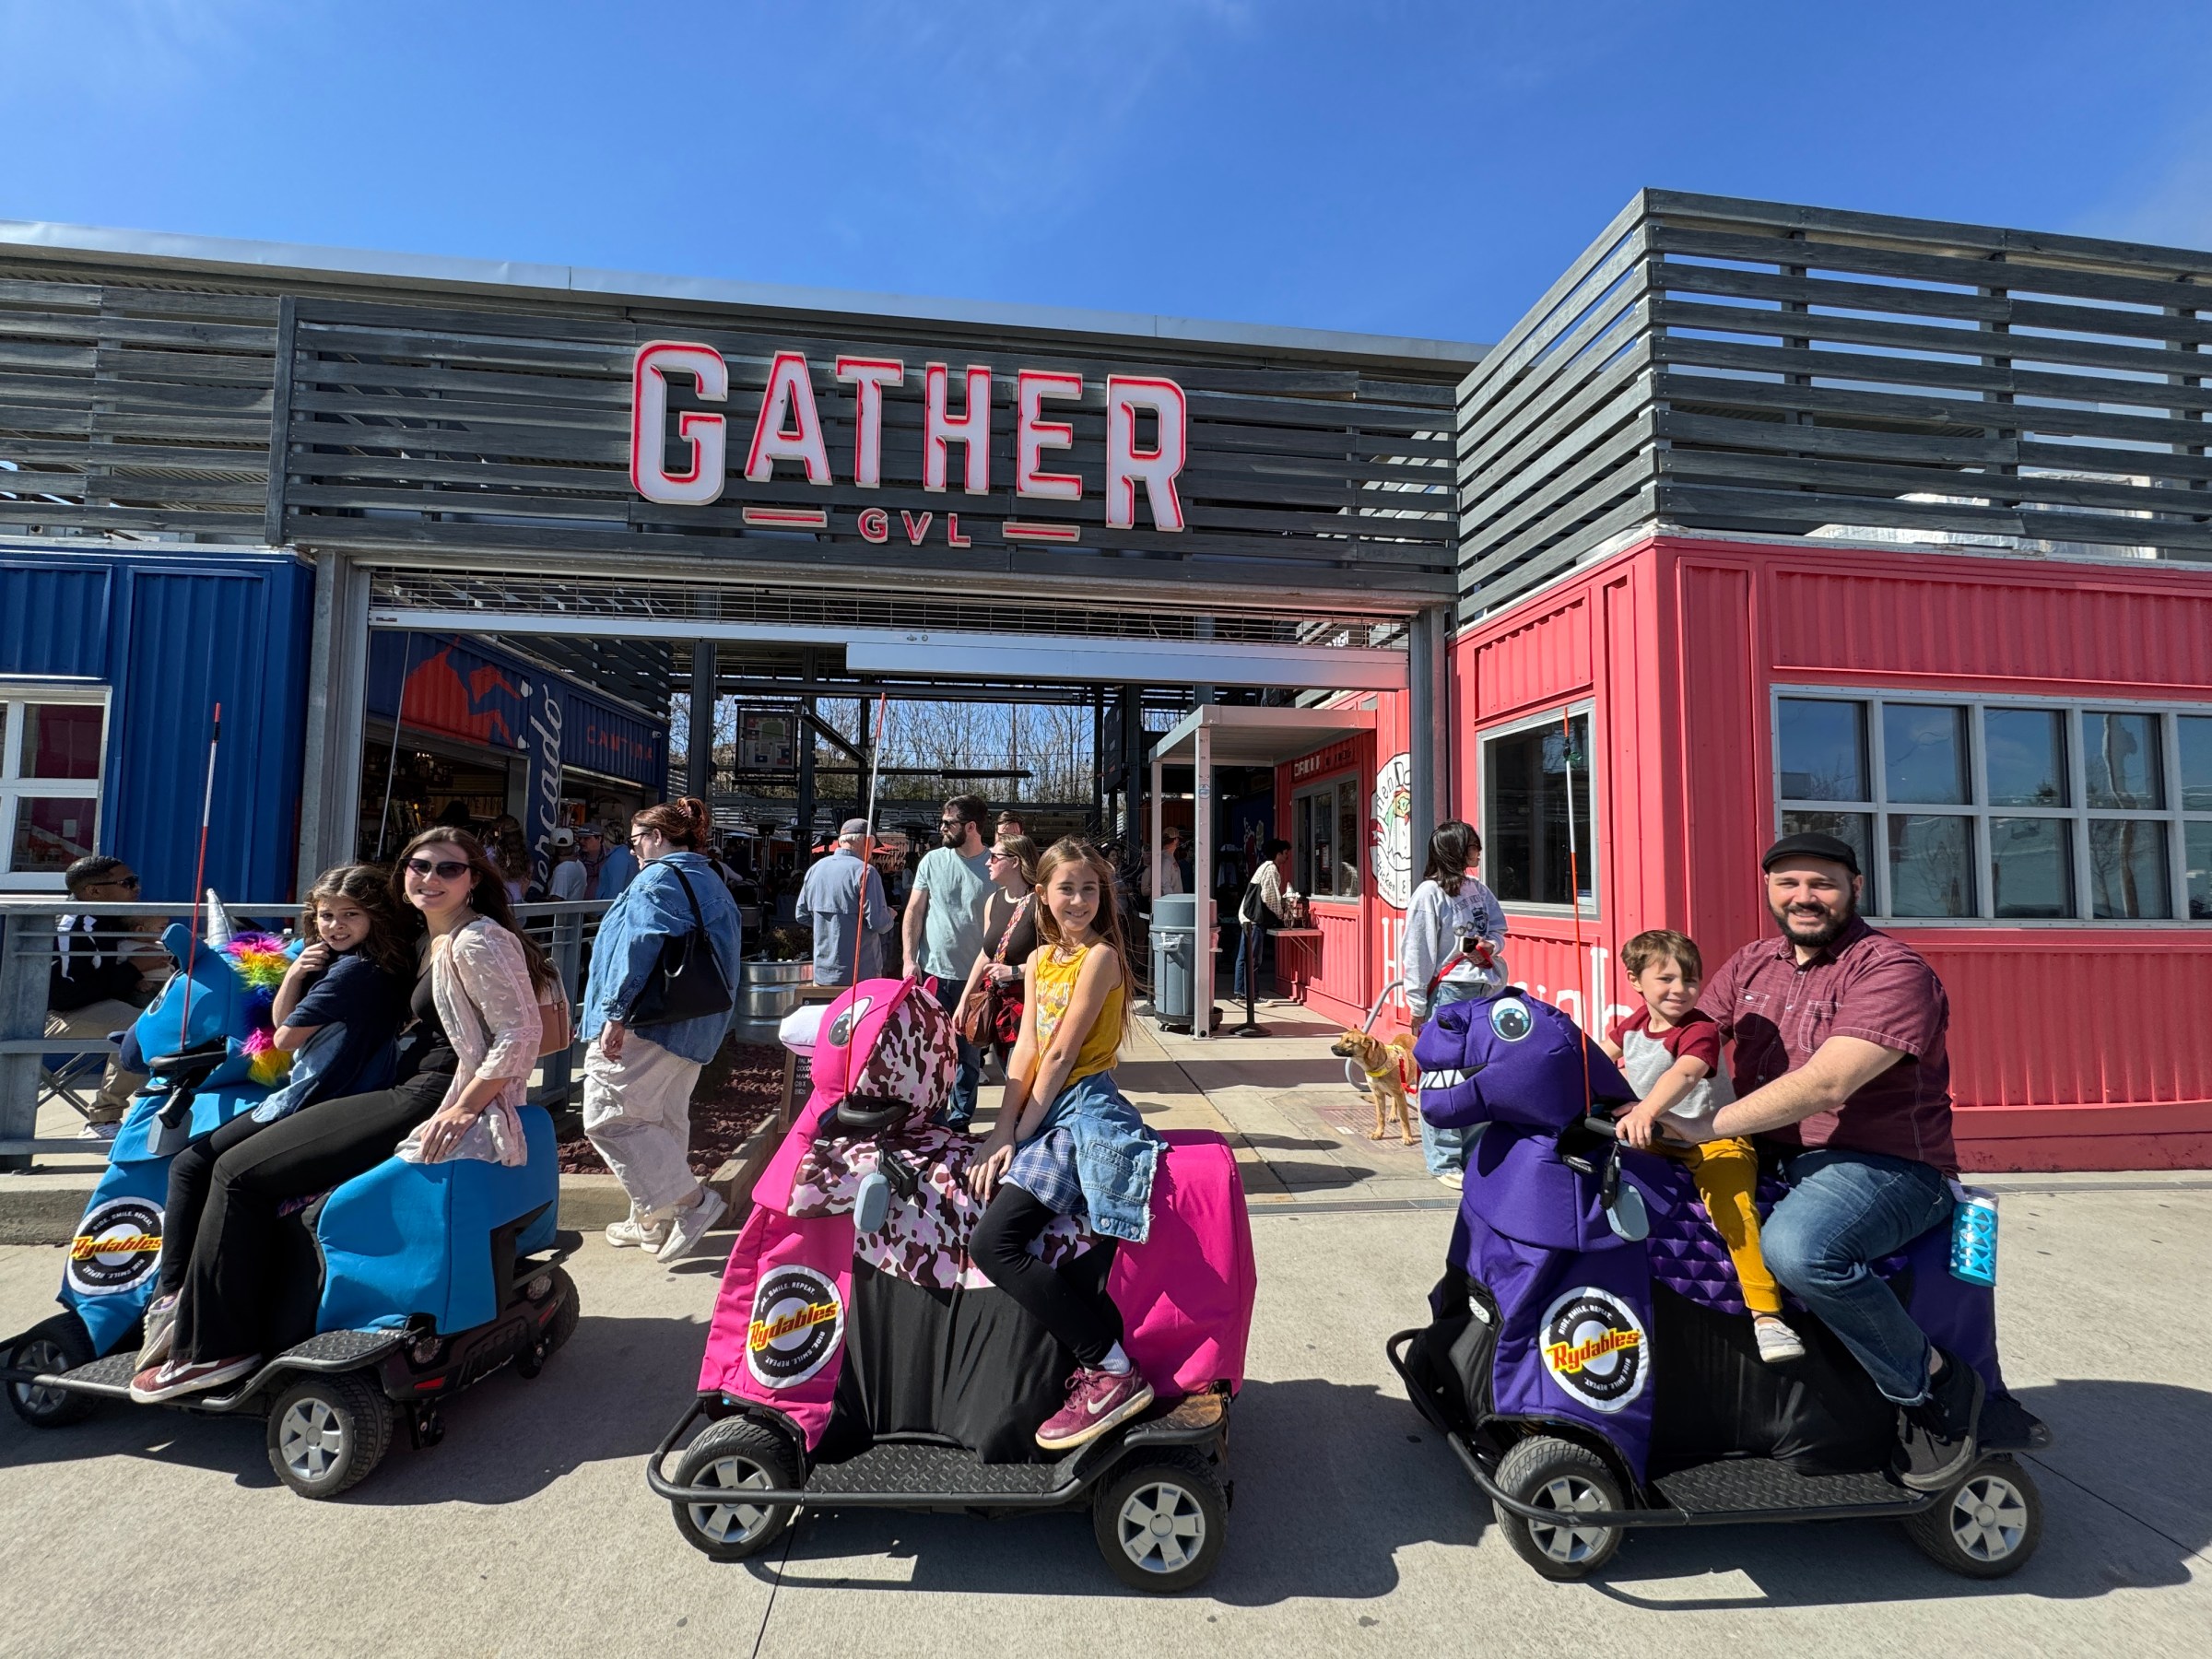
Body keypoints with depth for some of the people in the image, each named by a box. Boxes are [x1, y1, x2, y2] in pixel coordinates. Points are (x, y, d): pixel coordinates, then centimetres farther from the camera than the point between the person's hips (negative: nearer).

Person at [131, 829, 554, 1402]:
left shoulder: (478, 941, -14)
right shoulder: (431, 942, 16)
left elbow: (521, 1036, -21)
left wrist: (460, 1110, -23)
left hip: (427, 1105, -10)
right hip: (410, 1092, 11)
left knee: (239, 1172, -6)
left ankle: (213, 1348, 5)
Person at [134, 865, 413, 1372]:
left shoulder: (353, 971, -18)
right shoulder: (336, 961, 14)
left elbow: (286, 1038, -11)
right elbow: (280, 1020, 14)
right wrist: (294, 975, -3)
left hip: (311, 1109, -11)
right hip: (334, 1100, 11)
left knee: (190, 1167, -2)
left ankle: (169, 1297, -1)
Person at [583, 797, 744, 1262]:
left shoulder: (658, 878, -11)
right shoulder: (713, 884, 17)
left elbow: (638, 947, -22)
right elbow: (726, 958, 20)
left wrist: (615, 1015, -21)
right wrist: (711, 1024, 23)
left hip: (650, 1025, -9)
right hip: (698, 1028, 9)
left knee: (608, 1116, -3)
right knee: (664, 1120, 17)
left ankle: (691, 1200, -6)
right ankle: (653, 1222, 26)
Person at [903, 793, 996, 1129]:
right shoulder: (933, 860, 1)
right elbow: (914, 911, 4)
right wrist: (910, 959, -4)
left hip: (975, 976, -1)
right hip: (933, 972, 2)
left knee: (969, 1053, 11)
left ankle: (960, 1120, 26)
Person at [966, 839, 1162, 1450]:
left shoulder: (1100, 956, -8)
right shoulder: (1040, 960, 16)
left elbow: (1061, 1056, -11)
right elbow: (1025, 1051, 9)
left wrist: (1019, 1134, -7)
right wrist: (1002, 1132, -2)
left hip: (1084, 1109, -8)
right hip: (1043, 1114, 8)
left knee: (993, 1244, -18)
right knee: (992, 1243, -8)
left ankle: (1112, 1370, -9)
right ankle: (1102, 1364, 0)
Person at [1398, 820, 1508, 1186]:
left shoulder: (1478, 889, 9)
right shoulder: (1430, 893, -11)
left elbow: (1499, 928, 22)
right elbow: (1415, 953, -11)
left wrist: (1492, 945, -3)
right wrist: (1417, 1007, -11)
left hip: (1483, 989, 7)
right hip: (1448, 992, -7)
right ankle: (1444, 1162, 10)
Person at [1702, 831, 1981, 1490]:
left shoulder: (1892, 969, -12)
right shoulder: (1752, 963, 11)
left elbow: (1824, 1084, -25)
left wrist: (1704, 1126, -31)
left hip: (1886, 1165, -7)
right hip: (1770, 1161, 7)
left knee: (1797, 1244, -34)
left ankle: (1937, 1385, -8)